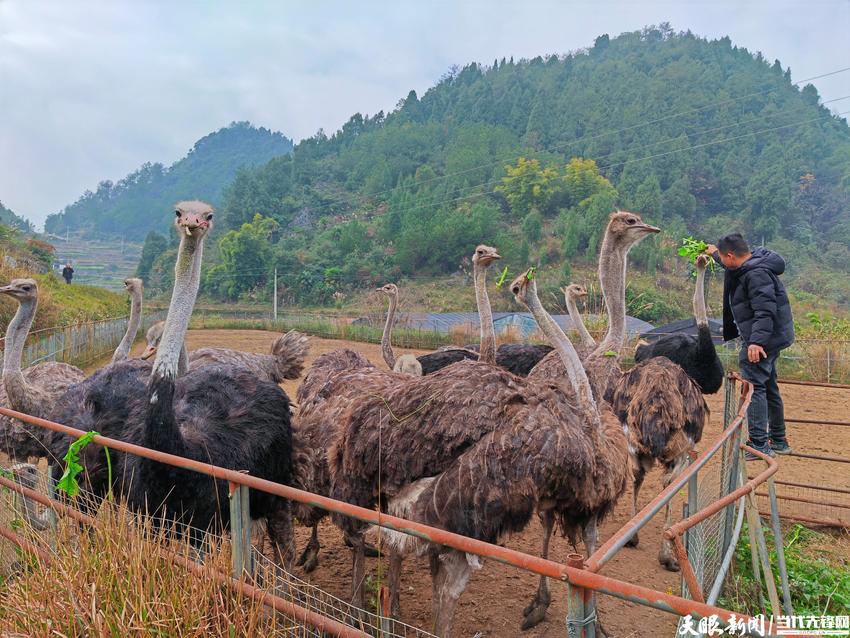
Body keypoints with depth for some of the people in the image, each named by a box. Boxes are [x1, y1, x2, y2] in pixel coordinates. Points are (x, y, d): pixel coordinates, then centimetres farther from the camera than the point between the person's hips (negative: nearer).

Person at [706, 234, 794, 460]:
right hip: (767, 339, 11)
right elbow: (733, 266, 36)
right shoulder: (748, 266, 10)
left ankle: (759, 445, -9)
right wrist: (715, 252, 49)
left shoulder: (757, 274, -21)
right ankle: (778, 440, 30)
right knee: (769, 387, 18)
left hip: (761, 340, -11)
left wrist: (756, 341, -36)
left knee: (753, 387, -10)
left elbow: (765, 311, -29)